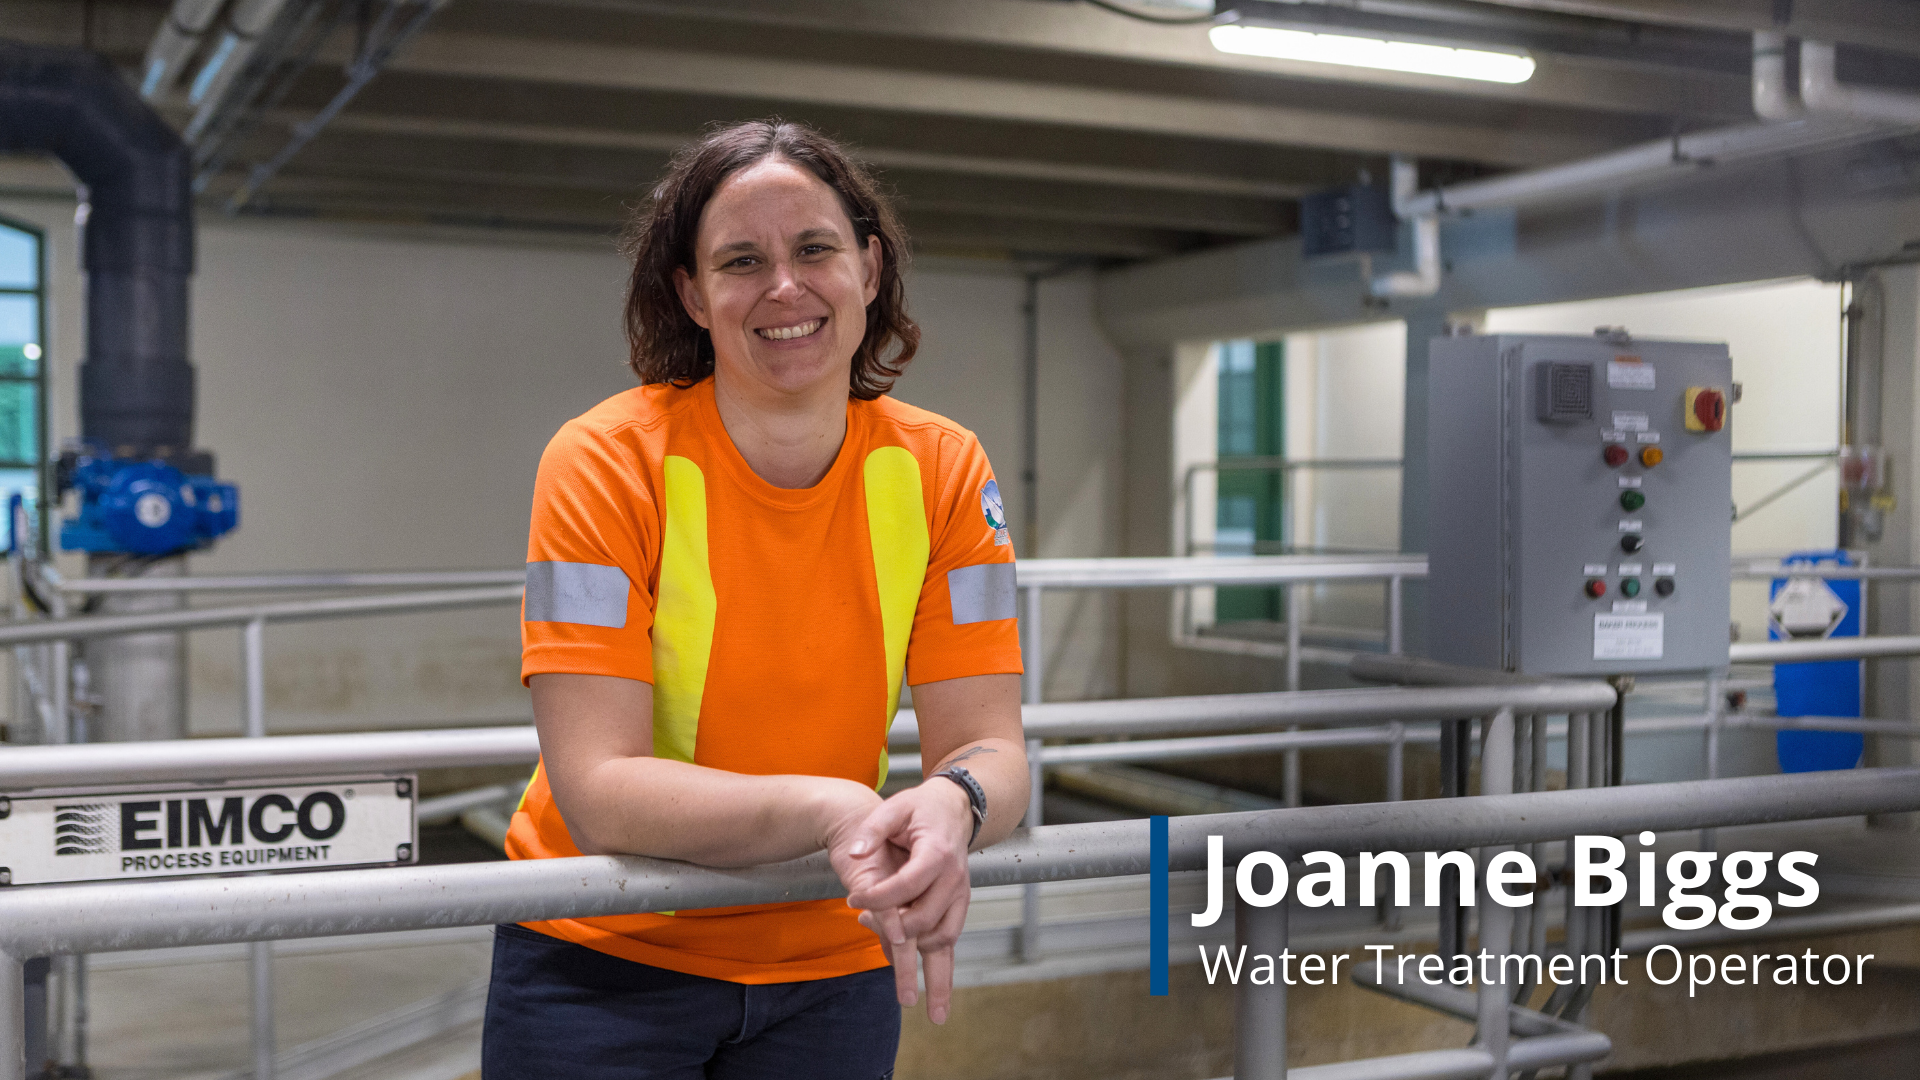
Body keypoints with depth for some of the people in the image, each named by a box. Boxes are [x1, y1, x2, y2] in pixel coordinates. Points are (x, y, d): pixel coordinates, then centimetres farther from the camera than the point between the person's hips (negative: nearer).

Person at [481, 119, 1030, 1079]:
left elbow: (988, 747, -12)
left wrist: (948, 806, -35)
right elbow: (597, 790, -24)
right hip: (605, 966, -2)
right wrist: (831, 811, -39)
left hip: (835, 968, 3)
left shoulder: (942, 471, -9)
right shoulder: (607, 462, -18)